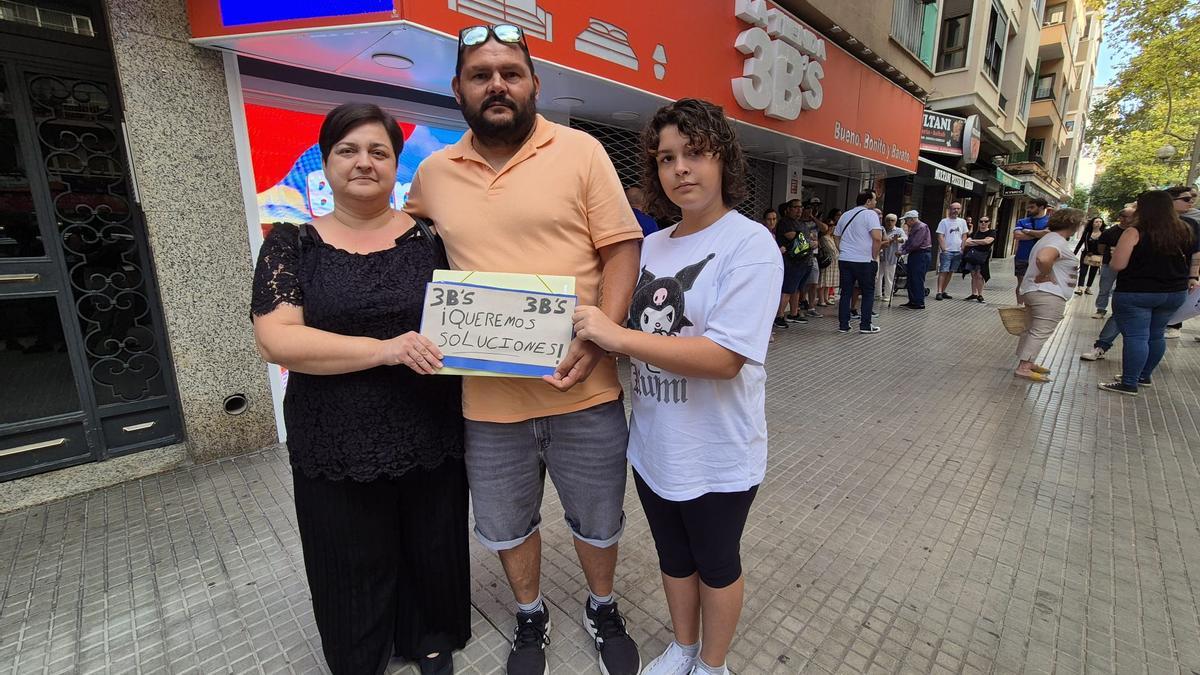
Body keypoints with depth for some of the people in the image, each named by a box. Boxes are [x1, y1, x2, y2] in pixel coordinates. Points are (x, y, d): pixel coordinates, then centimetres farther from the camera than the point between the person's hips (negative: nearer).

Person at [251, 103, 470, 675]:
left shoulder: (428, 238, 1)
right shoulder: (292, 245, -1)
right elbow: (276, 340, -13)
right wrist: (385, 350, -24)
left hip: (430, 439, 1)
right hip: (336, 450, 0)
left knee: (431, 554, 18)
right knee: (354, 573, 16)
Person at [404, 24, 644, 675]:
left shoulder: (580, 151, -4)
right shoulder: (434, 172, 6)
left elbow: (621, 250, -6)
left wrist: (596, 339, -19)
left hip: (582, 391, -2)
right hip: (487, 396, 3)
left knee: (597, 520, 19)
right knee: (505, 524, 22)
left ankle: (602, 609, 50)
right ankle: (530, 617, 52)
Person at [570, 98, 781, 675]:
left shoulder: (749, 244, -17)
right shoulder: (654, 246, 4)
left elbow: (724, 358, -27)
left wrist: (616, 336, -27)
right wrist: (592, 331, -6)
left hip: (717, 456, -5)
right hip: (654, 447, 6)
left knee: (716, 563, 20)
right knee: (673, 557, 25)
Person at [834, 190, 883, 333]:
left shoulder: (845, 215, 14)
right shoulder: (870, 214, -7)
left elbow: (836, 237, 18)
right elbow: (877, 238, -17)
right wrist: (874, 256, -5)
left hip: (844, 260, 5)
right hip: (864, 261, -5)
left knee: (846, 292, 8)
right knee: (868, 293, 7)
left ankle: (843, 325, 8)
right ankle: (865, 325, 9)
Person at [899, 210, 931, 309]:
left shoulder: (922, 227, -15)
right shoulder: (913, 228, 15)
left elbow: (915, 244, -20)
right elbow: (908, 241, 15)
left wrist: (904, 251, -12)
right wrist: (901, 249, 0)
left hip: (922, 255, -10)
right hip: (914, 255, 10)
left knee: (918, 280, -7)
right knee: (911, 279, 12)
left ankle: (919, 303, -1)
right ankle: (912, 301, 19)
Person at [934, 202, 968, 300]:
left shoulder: (962, 222, 12)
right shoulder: (944, 221, -2)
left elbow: (964, 236, 15)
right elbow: (940, 237, -7)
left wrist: (962, 248, 4)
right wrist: (944, 249, -14)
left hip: (958, 252, 5)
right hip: (946, 251, -5)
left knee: (950, 272, 6)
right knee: (943, 271, -11)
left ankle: (943, 291, 11)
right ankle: (939, 292, -13)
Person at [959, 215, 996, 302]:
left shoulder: (991, 232, 2)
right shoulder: (975, 232, 14)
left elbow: (987, 241, -15)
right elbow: (967, 242, 3)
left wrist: (973, 241, -5)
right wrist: (980, 243, -8)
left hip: (982, 256, -4)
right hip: (971, 255, 4)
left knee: (979, 275, -8)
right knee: (973, 275, 5)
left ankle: (980, 295, -3)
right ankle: (974, 294, 10)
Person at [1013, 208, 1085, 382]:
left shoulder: (1048, 238, 19)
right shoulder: (1058, 242, -15)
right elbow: (1043, 259, -36)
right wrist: (1045, 275, -21)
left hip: (1032, 291, 11)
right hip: (1048, 294, -11)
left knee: (1031, 330, 15)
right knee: (1041, 332, -10)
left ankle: (1027, 363, 21)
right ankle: (1024, 368, -13)